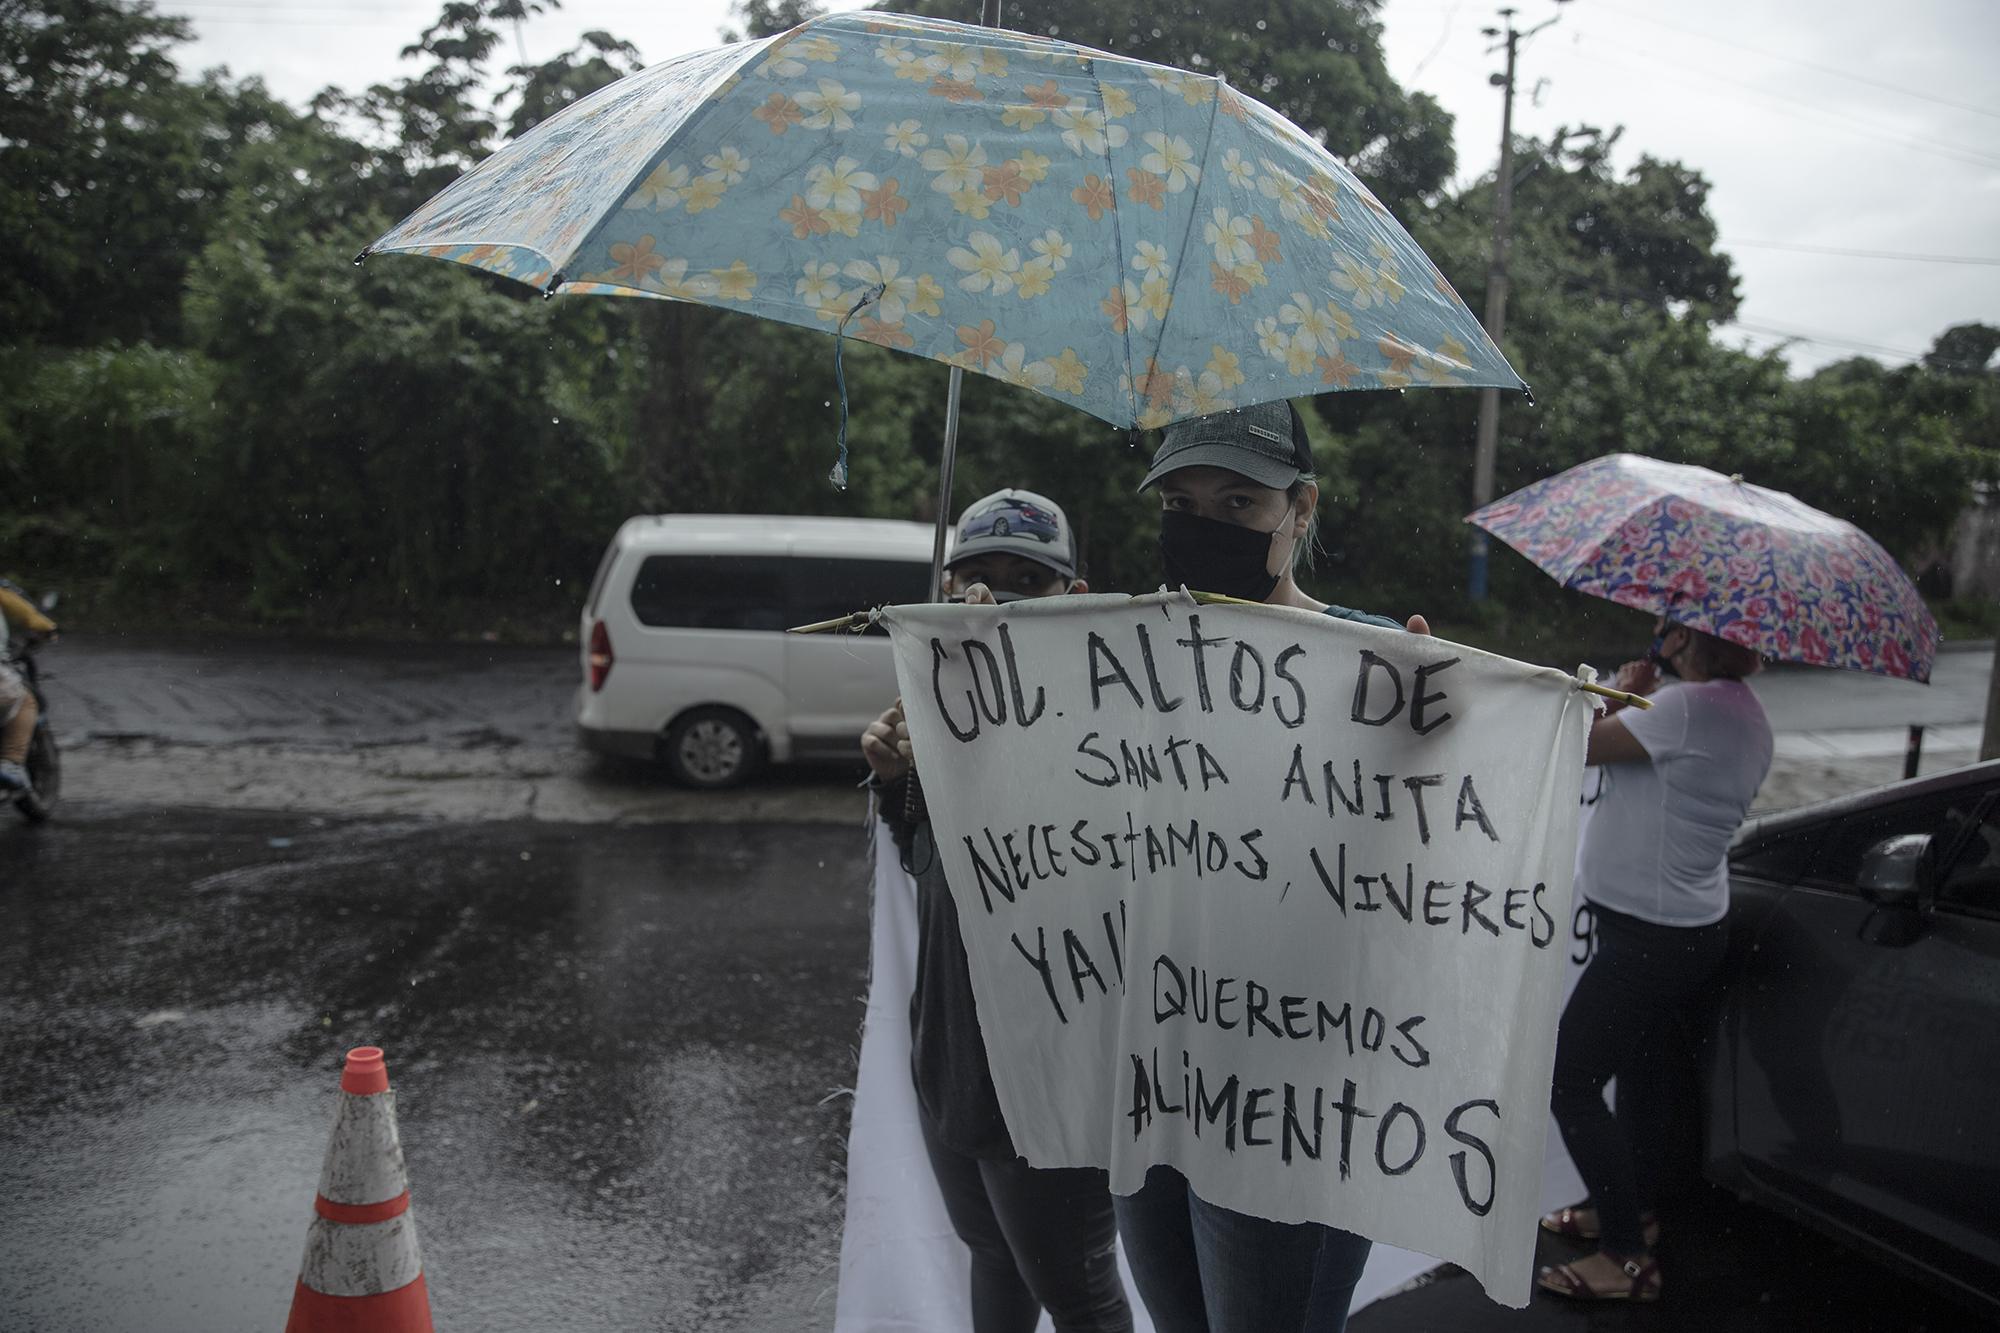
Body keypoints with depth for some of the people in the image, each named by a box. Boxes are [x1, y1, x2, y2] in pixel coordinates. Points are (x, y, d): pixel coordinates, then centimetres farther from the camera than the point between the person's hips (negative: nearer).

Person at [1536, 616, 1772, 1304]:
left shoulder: (1685, 706, -26)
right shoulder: (1746, 713, 7)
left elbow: (1583, 744, -20)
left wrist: (1622, 691, -5)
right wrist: (1637, 703, 3)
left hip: (1648, 937, -10)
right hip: (1693, 927, 10)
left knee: (1572, 1085, -3)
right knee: (1639, 1073, 24)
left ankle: (1628, 1258, 6)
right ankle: (1631, 1210, 41)